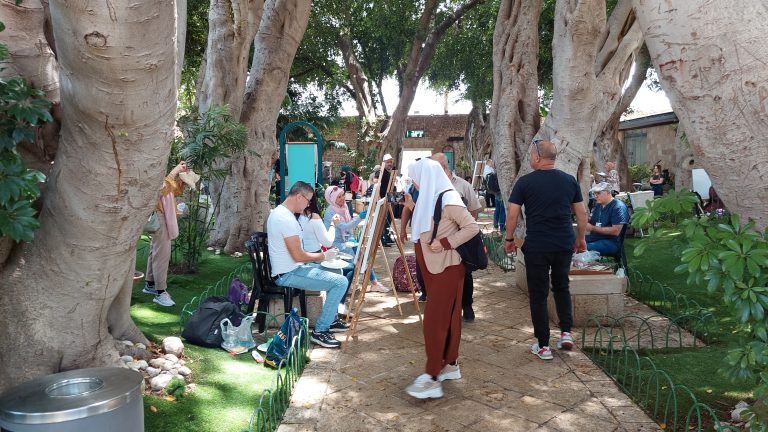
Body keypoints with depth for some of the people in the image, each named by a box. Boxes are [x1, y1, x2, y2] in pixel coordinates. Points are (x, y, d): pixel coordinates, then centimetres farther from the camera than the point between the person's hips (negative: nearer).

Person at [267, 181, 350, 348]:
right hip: (289, 275, -11)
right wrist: (323, 256, -8)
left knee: (334, 271, 22)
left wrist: (318, 256, 11)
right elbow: (298, 256, -23)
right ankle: (320, 331, -8)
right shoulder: (287, 219, -23)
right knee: (341, 282, -17)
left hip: (289, 269, 11)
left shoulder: (278, 212, 11)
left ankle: (332, 319, 27)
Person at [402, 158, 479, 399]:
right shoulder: (431, 198, 9)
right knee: (446, 316, 15)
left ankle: (432, 378, -4)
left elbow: (472, 227, -21)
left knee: (434, 318, -9)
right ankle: (450, 365, 26)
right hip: (435, 266, 9)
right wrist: (413, 207, 7)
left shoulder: (448, 199, -18)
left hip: (447, 267, -9)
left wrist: (444, 243, -24)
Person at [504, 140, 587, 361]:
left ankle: (543, 346, 12)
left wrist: (509, 238, 5)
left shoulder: (525, 182, -7)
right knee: (561, 287, 25)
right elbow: (582, 214, 7)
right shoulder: (570, 180, 3)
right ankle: (566, 332, 17)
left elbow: (512, 215, -8)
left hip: (536, 247, -3)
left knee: (538, 294, 7)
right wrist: (581, 238, 19)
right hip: (565, 245, 4)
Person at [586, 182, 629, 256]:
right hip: (595, 237, 8)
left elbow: (616, 231, -17)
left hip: (611, 242, -8)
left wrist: (593, 228, -17)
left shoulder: (618, 206, -9)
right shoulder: (598, 206, 17)